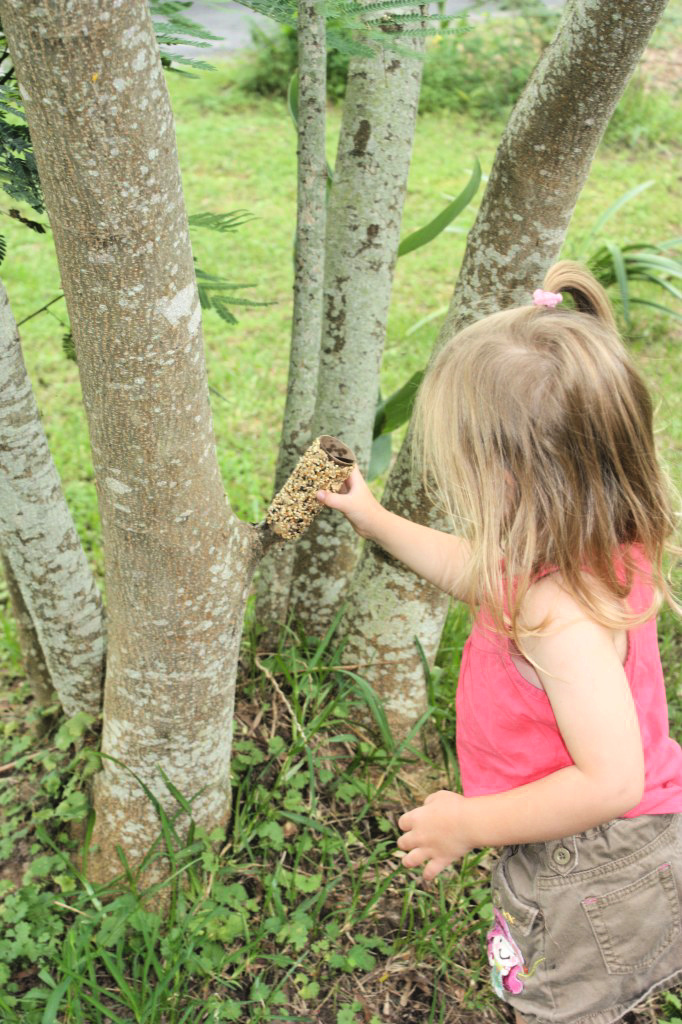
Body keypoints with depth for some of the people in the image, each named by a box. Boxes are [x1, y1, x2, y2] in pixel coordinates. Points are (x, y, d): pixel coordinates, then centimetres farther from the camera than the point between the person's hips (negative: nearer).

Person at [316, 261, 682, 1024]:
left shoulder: (561, 616, -38)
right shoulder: (598, 554, -7)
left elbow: (612, 782, -36)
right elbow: (476, 571, 12)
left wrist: (471, 823, -25)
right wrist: (376, 521, 18)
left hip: (591, 872, -8)